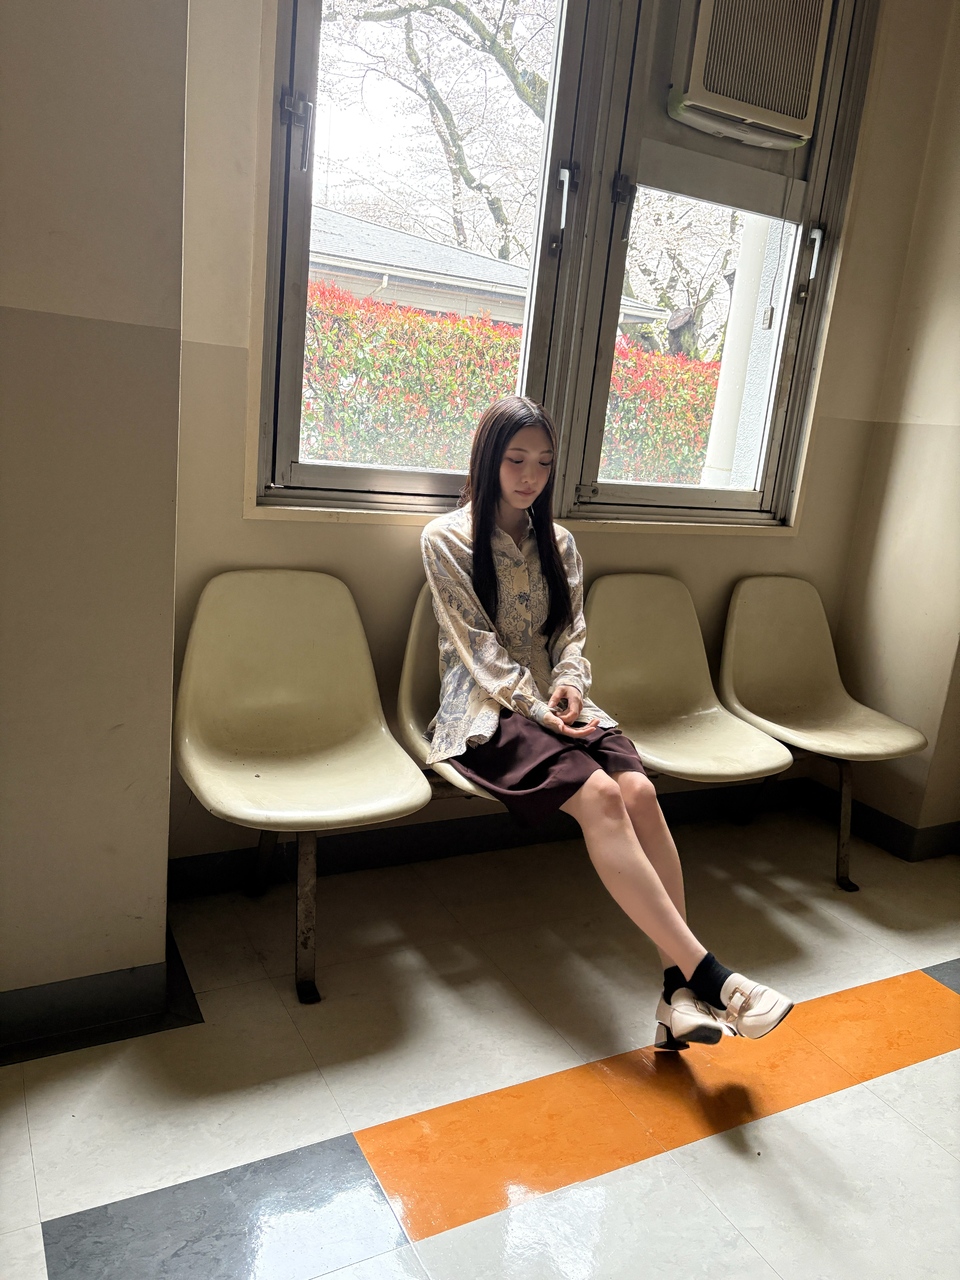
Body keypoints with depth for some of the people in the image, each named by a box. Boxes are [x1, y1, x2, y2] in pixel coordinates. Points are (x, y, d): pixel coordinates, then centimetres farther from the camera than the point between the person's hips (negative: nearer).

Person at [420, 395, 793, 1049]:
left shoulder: (558, 542, 16)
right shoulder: (448, 539, 0)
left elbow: (572, 632, 12)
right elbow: (479, 646, -7)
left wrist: (569, 682, -10)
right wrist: (535, 707, -18)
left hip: (556, 702, 5)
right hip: (487, 710, -4)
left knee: (639, 789, -26)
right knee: (598, 794, -31)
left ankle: (680, 991, -27)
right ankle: (709, 974, -30)